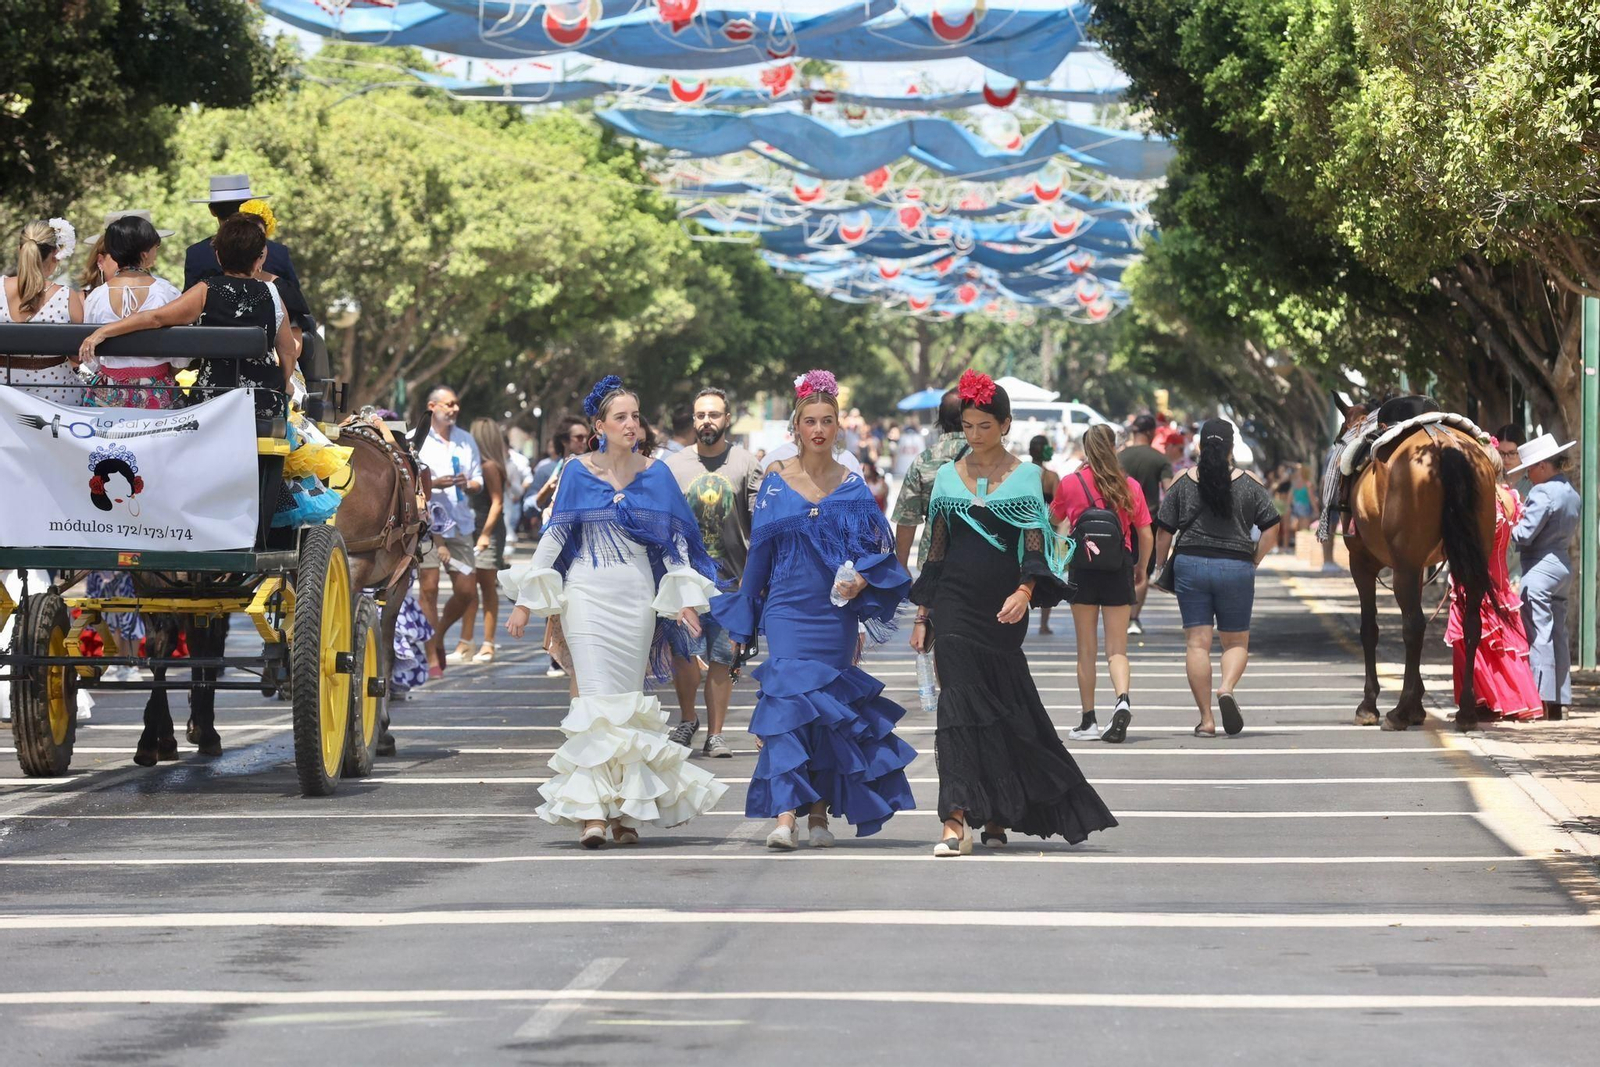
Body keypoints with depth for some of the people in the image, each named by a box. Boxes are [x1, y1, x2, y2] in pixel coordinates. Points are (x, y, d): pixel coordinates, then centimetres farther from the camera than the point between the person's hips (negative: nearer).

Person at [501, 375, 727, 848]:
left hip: (637, 596, 2)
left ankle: (625, 810, 7)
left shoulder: (655, 473, 5)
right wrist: (526, 602, 3)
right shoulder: (578, 472, 2)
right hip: (588, 595, -2)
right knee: (598, 699, -10)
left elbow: (675, 538, 9)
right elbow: (553, 536, 5)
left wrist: (685, 598, 1)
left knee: (628, 700, 3)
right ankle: (591, 812, -14)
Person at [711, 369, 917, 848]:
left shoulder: (853, 486, 5)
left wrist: (861, 579, -14)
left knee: (830, 711, 4)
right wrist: (744, 620, 12)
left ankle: (820, 814, 14)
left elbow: (878, 548, 7)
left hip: (835, 613, 1)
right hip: (788, 610, -1)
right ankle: (785, 814, -21)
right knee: (788, 699, -14)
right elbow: (759, 551, 10)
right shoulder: (776, 483, 4)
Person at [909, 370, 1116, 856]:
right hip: (955, 605, 1)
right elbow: (936, 548, 12)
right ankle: (956, 821, -16)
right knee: (960, 703, -10)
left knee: (1002, 708, 4)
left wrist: (1025, 590, -20)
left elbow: (1035, 542, -3)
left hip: (1003, 608, -1)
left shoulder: (1025, 476, 4)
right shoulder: (948, 477, 10)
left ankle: (996, 816, 18)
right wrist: (923, 614, 8)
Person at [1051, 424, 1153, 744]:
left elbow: (1055, 518, 16)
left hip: (1083, 569, -1)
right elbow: (1145, 534, 3)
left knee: (1086, 650, 7)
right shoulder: (1129, 486, 0)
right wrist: (1142, 569, 18)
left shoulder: (1071, 483, -3)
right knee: (1117, 648, 3)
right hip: (1119, 569, 1)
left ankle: (1089, 721, 9)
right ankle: (1123, 699, -23)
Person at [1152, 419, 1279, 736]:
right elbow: (1270, 530, -2)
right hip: (1236, 567, 0)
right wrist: (1253, 562, 10)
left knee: (1197, 642, 3)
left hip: (1190, 566, 0)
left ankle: (1206, 718, -1)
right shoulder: (1249, 483, 1)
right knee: (1237, 641, 12)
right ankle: (1227, 688, -17)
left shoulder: (1182, 482, 1)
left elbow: (1164, 532, 2)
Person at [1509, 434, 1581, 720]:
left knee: (1539, 634, -7)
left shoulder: (1542, 493, -16)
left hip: (1540, 568, -9)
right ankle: (1558, 701, 13)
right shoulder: (1573, 495, 12)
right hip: (1564, 566, 9)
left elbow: (1523, 535, -18)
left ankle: (1541, 700, -10)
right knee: (1558, 635, 11)